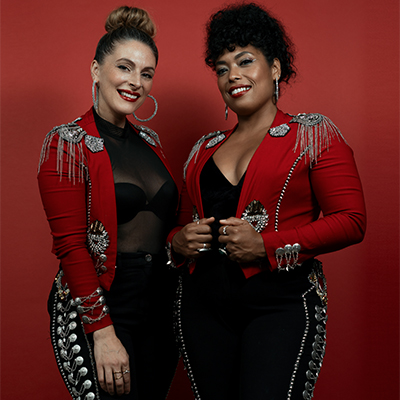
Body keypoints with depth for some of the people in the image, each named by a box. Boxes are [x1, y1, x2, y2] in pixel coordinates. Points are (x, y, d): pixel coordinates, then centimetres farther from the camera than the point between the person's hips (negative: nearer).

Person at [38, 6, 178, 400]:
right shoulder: (67, 143, -8)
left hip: (161, 304, 7)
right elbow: (70, 245, -14)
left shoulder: (149, 141, 12)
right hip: (98, 307, -6)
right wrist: (103, 332, -18)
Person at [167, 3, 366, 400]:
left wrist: (268, 246, -15)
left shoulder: (313, 135, 2)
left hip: (280, 303, -4)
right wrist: (178, 242, -1)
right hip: (203, 304, 5)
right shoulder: (205, 149, 16)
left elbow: (351, 221, -7)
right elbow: (183, 224, 23)